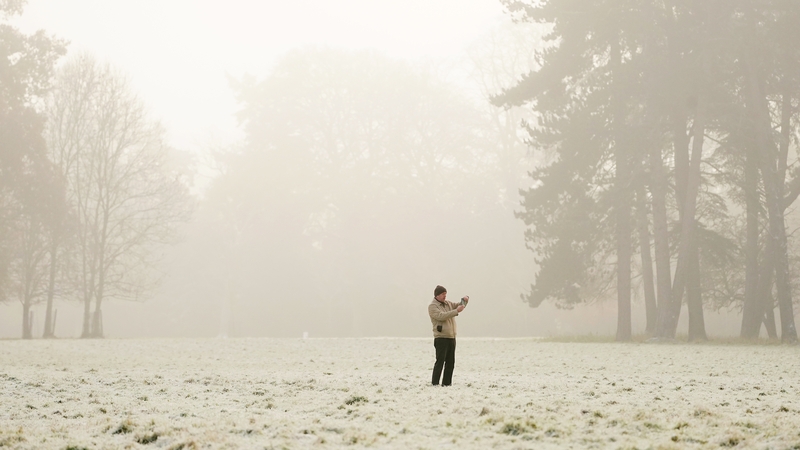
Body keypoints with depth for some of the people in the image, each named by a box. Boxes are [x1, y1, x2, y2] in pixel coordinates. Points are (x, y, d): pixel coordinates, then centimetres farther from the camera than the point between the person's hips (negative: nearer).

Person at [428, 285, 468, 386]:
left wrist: (465, 299, -1)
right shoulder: (432, 306, -7)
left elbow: (460, 305, 21)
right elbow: (441, 316, -23)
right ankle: (434, 383, -10)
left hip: (451, 337, 8)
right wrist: (456, 311, -27)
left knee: (450, 362, 8)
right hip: (441, 338, -7)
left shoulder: (448, 304, 15)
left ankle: (447, 383, 14)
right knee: (440, 361, -12)